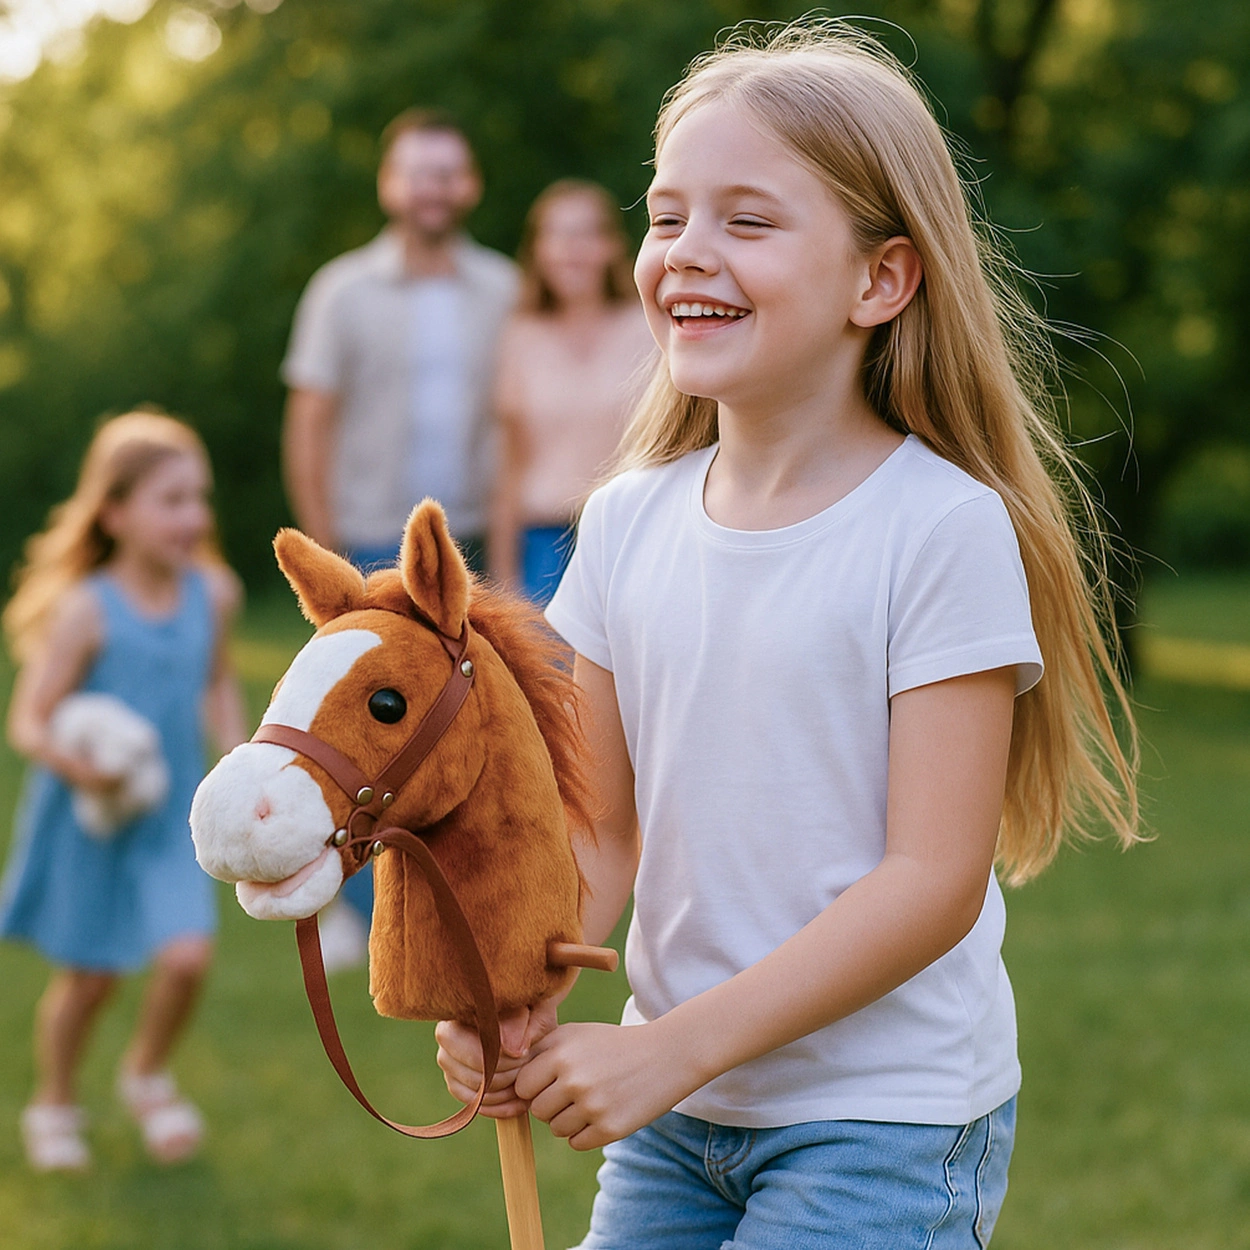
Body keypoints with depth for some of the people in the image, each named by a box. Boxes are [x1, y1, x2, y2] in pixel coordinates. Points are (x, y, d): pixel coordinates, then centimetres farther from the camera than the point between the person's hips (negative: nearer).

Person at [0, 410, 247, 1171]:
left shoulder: (213, 594, -3)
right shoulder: (86, 609, -19)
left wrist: (237, 752, 4)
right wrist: (73, 763, -36)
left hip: (172, 818, 3)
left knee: (187, 954, -12)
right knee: (89, 976, 8)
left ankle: (148, 1074, 19)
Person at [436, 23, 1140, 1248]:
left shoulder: (943, 528, -16)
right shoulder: (628, 524, 1)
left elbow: (933, 880, -18)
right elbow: (606, 831, 6)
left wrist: (673, 1048, -21)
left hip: (886, 1124, -5)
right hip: (674, 1114, 5)